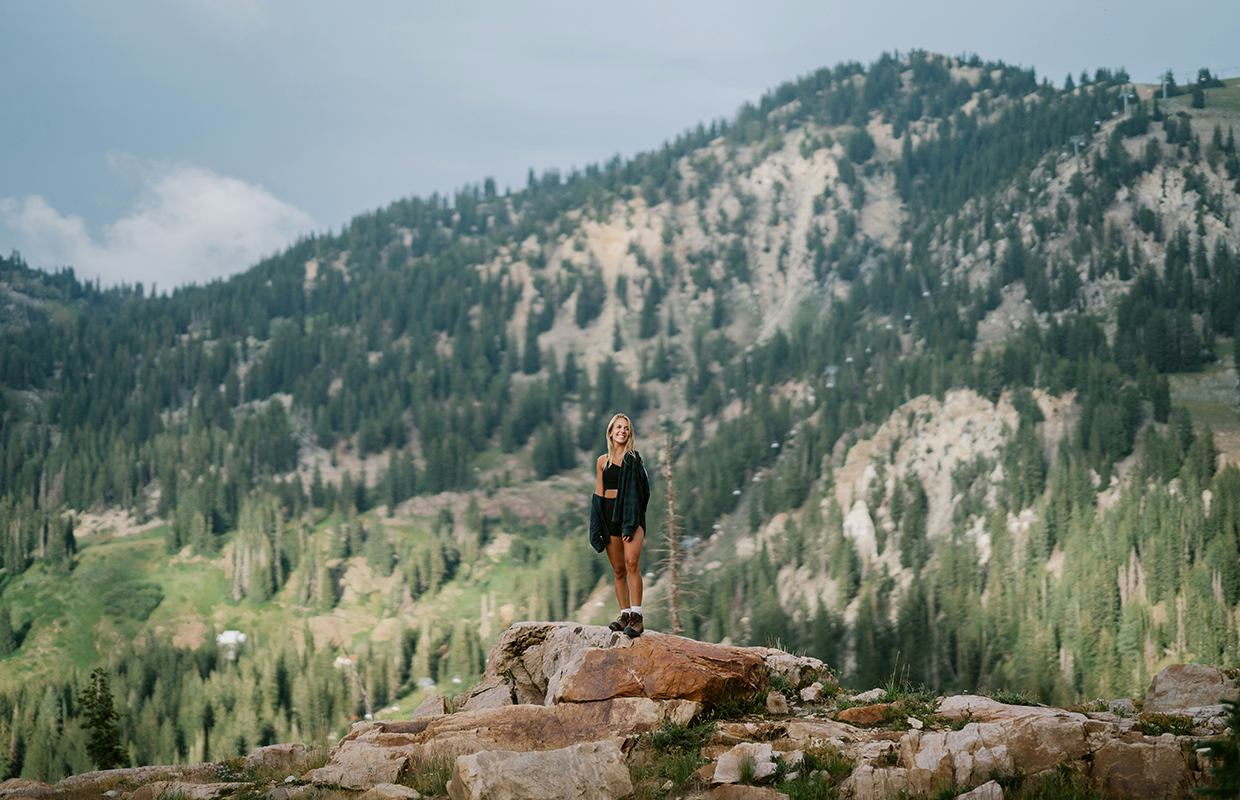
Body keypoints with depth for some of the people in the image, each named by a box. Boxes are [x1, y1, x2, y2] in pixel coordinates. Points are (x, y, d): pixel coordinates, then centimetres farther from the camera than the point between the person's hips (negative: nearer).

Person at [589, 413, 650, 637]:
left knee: (631, 562, -19)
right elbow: (598, 495, 14)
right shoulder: (602, 461, 12)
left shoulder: (633, 458, 3)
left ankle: (636, 616, -22)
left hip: (631, 515, -4)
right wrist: (598, 526, 4)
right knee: (618, 569, 4)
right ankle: (625, 615, 9)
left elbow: (640, 490, -3)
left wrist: (630, 524, -12)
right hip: (609, 515, 4)